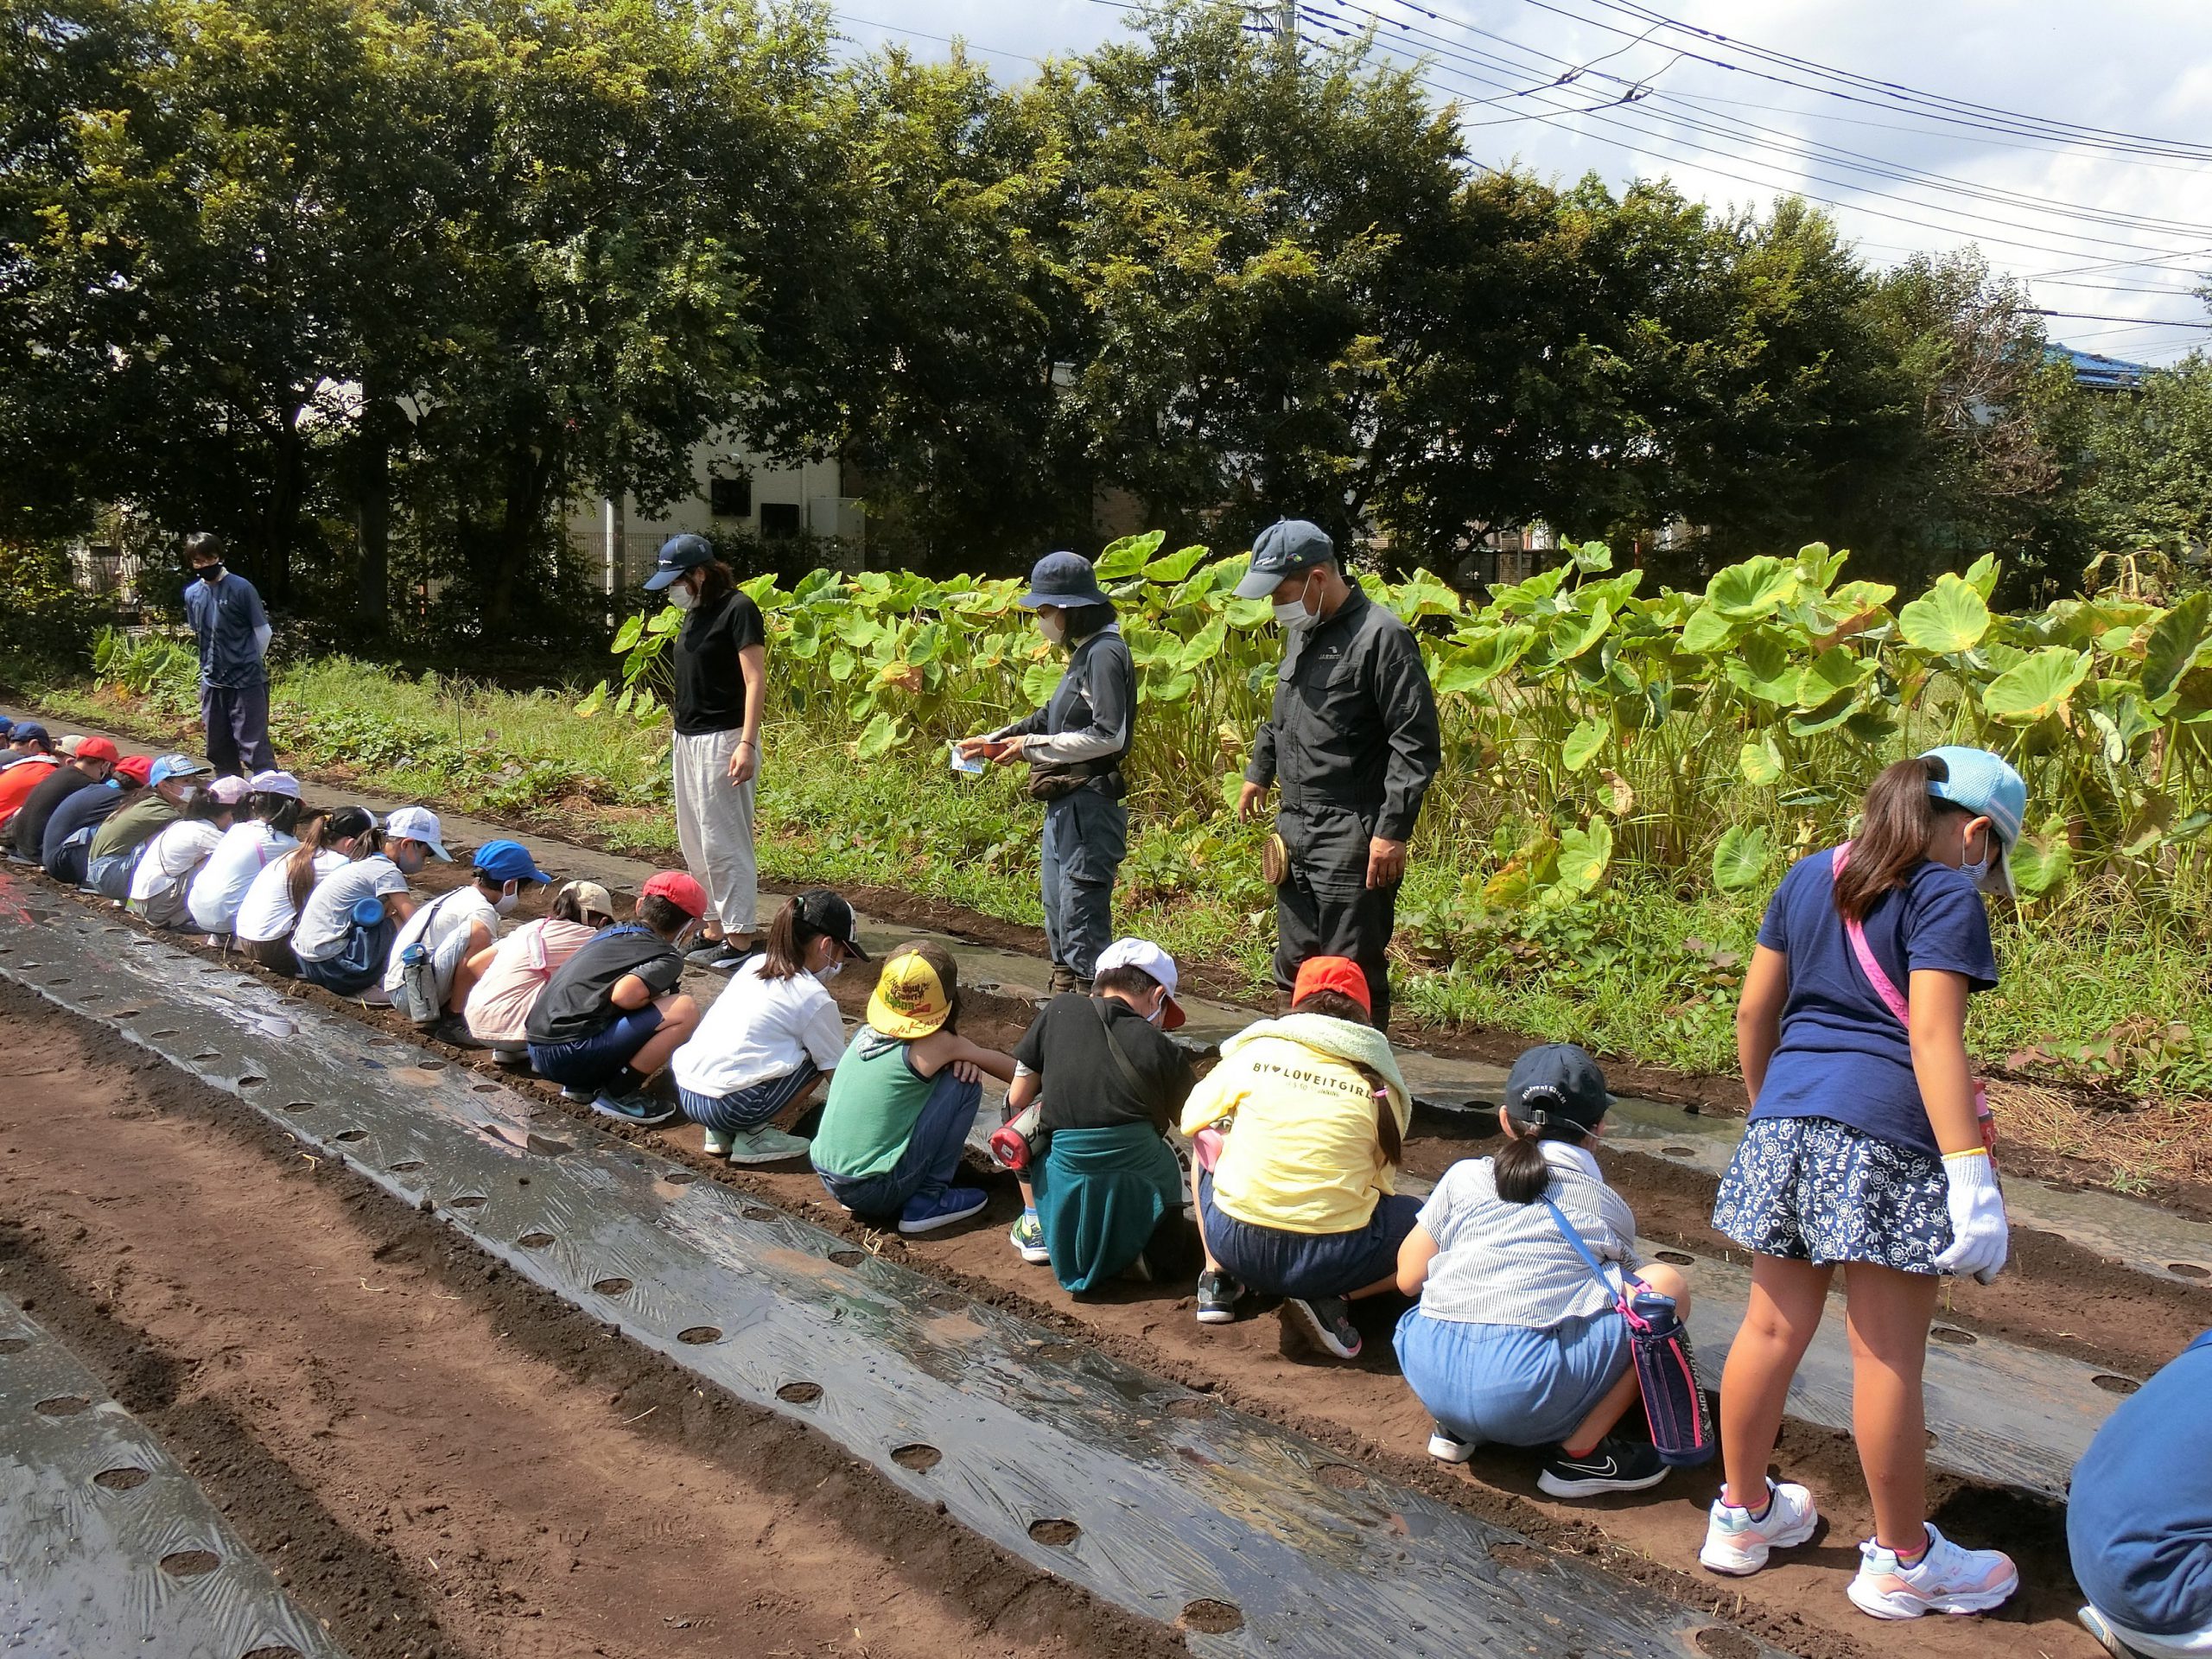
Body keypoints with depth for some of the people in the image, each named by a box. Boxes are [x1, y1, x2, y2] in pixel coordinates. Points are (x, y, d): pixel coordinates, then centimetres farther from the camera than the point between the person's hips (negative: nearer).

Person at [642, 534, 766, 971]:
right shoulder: (694, 613, 14)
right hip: (687, 738, 9)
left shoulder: (737, 609, -11)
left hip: (722, 739, -9)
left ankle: (739, 939, -1)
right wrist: (680, 731, 12)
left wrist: (747, 744, -23)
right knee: (695, 843, 12)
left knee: (723, 843, -7)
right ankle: (714, 930, 21)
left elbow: (755, 681, -16)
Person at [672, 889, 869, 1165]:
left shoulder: (753, 965, 15)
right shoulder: (813, 998, -6)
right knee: (818, 1058, 5)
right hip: (729, 1107, -8)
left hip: (683, 1093, 8)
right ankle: (755, 1135, 0)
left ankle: (721, 1134, 14)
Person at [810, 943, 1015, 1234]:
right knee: (965, 1081, -2)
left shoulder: (866, 1034, 6)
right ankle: (928, 1200, 1)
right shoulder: (935, 1045, -11)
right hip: (876, 1192, -7)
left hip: (829, 1181, 7)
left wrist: (957, 1056, 1)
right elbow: (991, 1061, 9)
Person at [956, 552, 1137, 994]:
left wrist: (1033, 745, -15)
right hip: (1065, 802, 10)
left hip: (1089, 804, -10)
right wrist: (994, 740, 14)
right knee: (1057, 907, 16)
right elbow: (1053, 717, 22)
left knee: (1082, 910, -7)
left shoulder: (1105, 654, -14)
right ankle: (1065, 991, 26)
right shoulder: (1083, 652, 15)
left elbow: (1109, 735, -21)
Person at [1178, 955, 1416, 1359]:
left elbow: (1191, 1119, 17)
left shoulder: (1254, 1052, 4)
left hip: (1234, 1244, 3)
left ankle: (1218, 1279, 20)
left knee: (1209, 1141, 31)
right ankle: (1330, 1299, 2)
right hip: (1331, 1258, -2)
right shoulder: (1379, 1083, 1)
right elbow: (1381, 1183, 9)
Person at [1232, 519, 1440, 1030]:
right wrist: (1259, 772, 28)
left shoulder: (1381, 637, -14)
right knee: (1295, 969, 16)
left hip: (1353, 838, -9)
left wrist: (1393, 831, -20)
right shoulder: (1301, 631, 13)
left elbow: (1416, 744, -17)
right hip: (1295, 829, 9)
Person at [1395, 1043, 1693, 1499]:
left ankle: (1456, 1429, 16)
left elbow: (1408, 1278, 17)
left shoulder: (1465, 1177, 14)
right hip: (1525, 1396, -4)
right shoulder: (1609, 1208, 12)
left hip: (1430, 1379, 5)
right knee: (1667, 1287, 8)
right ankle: (1579, 1453, 6)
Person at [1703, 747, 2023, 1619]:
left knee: (1774, 1325, 15)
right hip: (1887, 1137, -6)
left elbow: (1754, 1008, 15)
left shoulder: (1808, 876, 14)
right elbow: (1934, 1038, -15)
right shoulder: (1946, 896, -5)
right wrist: (1971, 1173, -16)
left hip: (1786, 1119, 6)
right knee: (1889, 1356, 5)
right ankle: (1901, 1559, 19)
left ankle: (1741, 1514, 29)